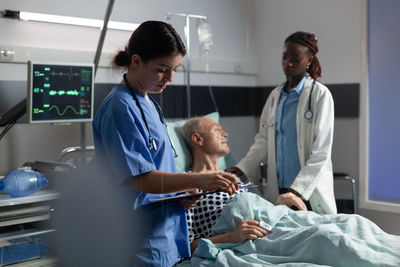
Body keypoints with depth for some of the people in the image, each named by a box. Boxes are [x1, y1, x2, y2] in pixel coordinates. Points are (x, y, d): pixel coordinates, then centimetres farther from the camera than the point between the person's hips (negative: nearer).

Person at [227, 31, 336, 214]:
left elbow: (321, 152, -12)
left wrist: (297, 190, -21)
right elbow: (263, 140, 13)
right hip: (278, 190, 4)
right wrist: (242, 168, -3)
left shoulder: (320, 94, -6)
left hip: (309, 192, -4)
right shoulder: (275, 95, 12)